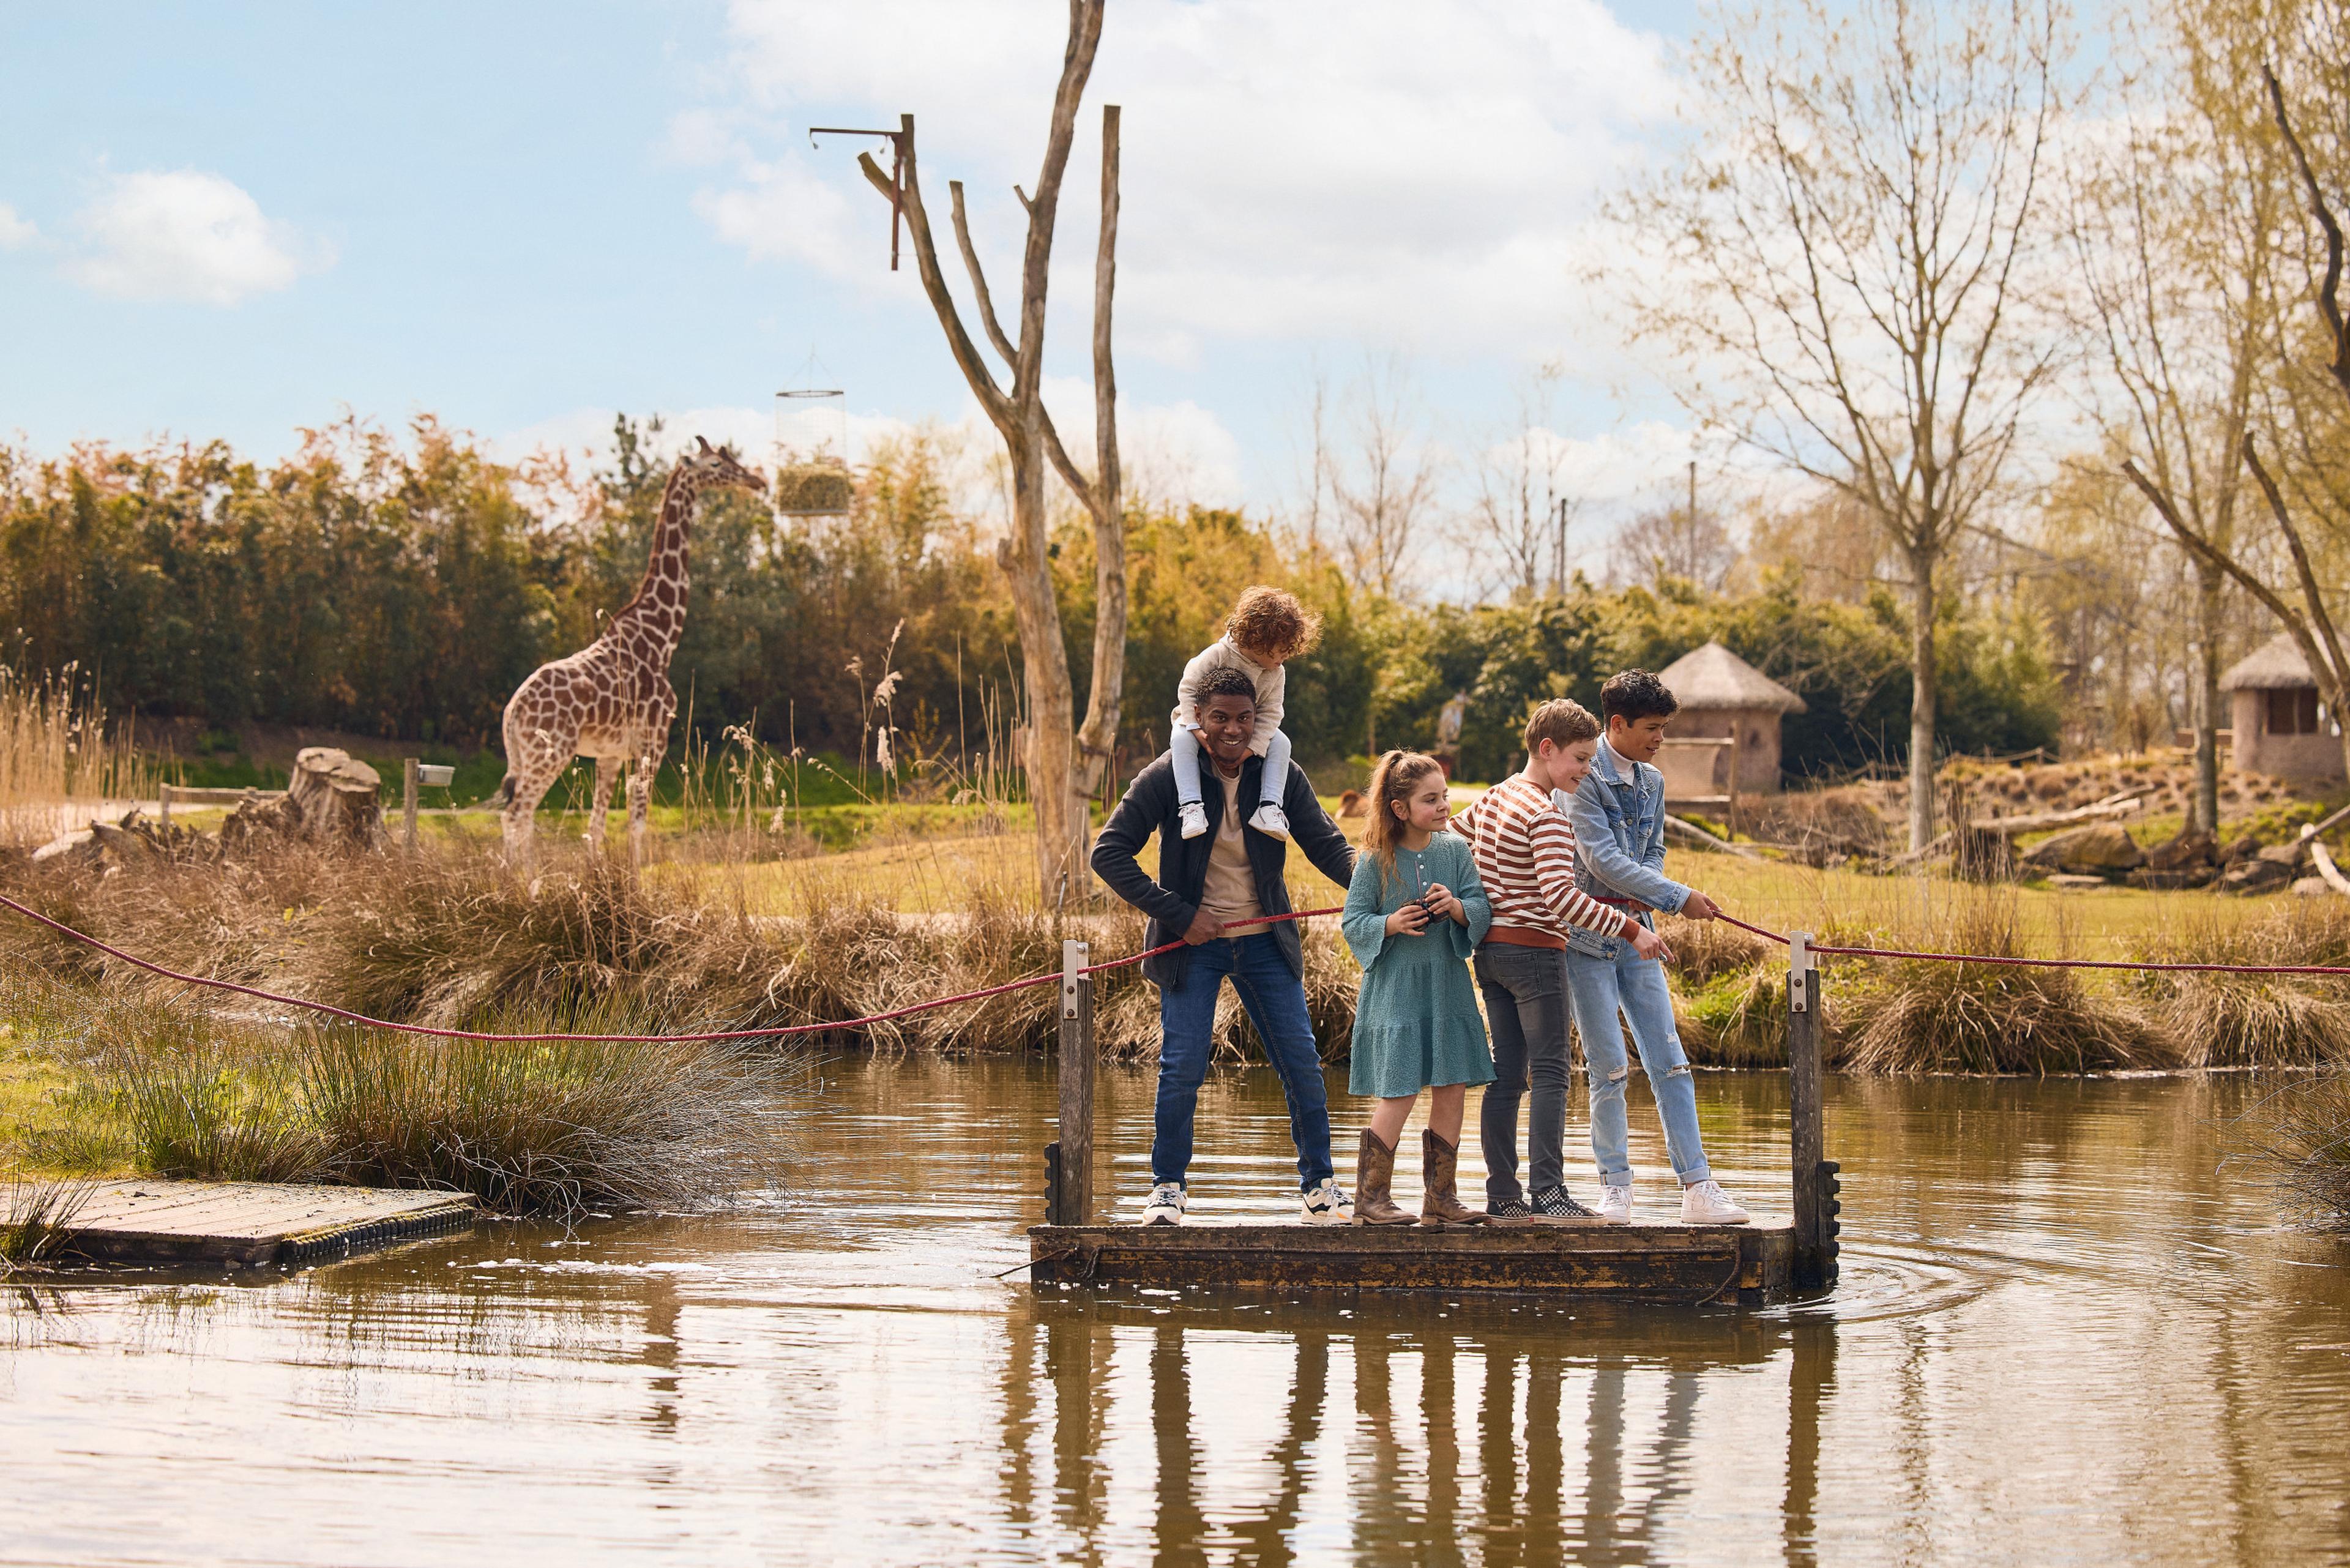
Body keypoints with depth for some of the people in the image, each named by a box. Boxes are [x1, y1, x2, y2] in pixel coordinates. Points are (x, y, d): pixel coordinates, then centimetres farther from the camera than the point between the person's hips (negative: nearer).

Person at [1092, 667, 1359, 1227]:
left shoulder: (1281, 776, -2)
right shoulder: (1168, 777, -9)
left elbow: (1328, 845, -2)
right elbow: (1109, 853, -9)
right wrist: (1178, 914, -15)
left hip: (1265, 942, 3)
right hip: (1193, 944, -3)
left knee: (1303, 1063, 2)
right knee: (1183, 1066, -7)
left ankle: (1319, 1188, 14)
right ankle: (1168, 1188, 11)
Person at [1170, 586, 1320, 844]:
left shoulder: (1275, 675, -11)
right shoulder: (1217, 655, -24)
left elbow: (1269, 715, -13)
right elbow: (1187, 689, -22)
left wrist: (1250, 749, -28)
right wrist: (1199, 731, -32)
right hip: (1197, 722, -4)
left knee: (1280, 742, -19)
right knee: (1182, 740, -37)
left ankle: (1270, 806, -24)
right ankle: (1191, 805, -43)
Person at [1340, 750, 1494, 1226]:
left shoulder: (1454, 849, 4)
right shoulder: (1376, 860, -6)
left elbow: (1483, 910, 1)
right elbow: (1352, 923, -4)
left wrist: (1456, 906, -20)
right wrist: (1391, 924, -21)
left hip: (1447, 988, 5)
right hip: (1396, 990, -4)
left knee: (1452, 1091, 5)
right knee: (1399, 1096, -7)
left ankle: (1440, 1197, 16)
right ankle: (1370, 1198, 4)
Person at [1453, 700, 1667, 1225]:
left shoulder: (1493, 798, 11)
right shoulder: (1546, 814, -16)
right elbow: (1560, 897, -25)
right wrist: (1630, 929, -24)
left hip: (1490, 950, 9)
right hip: (1534, 951, -9)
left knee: (1506, 1075, 10)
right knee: (1550, 1073, -6)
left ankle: (1502, 1196, 10)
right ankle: (1548, 1195, -11)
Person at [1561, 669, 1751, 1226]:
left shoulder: (1652, 782, 11)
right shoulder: (1583, 778, -10)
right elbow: (1602, 858, -18)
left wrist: (1644, 903, -6)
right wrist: (1678, 897, -19)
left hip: (1636, 933, 6)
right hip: (1587, 935, -6)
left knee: (1670, 1062, 0)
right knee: (1609, 1069, -4)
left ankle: (1697, 1187, -1)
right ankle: (1616, 1188, 7)